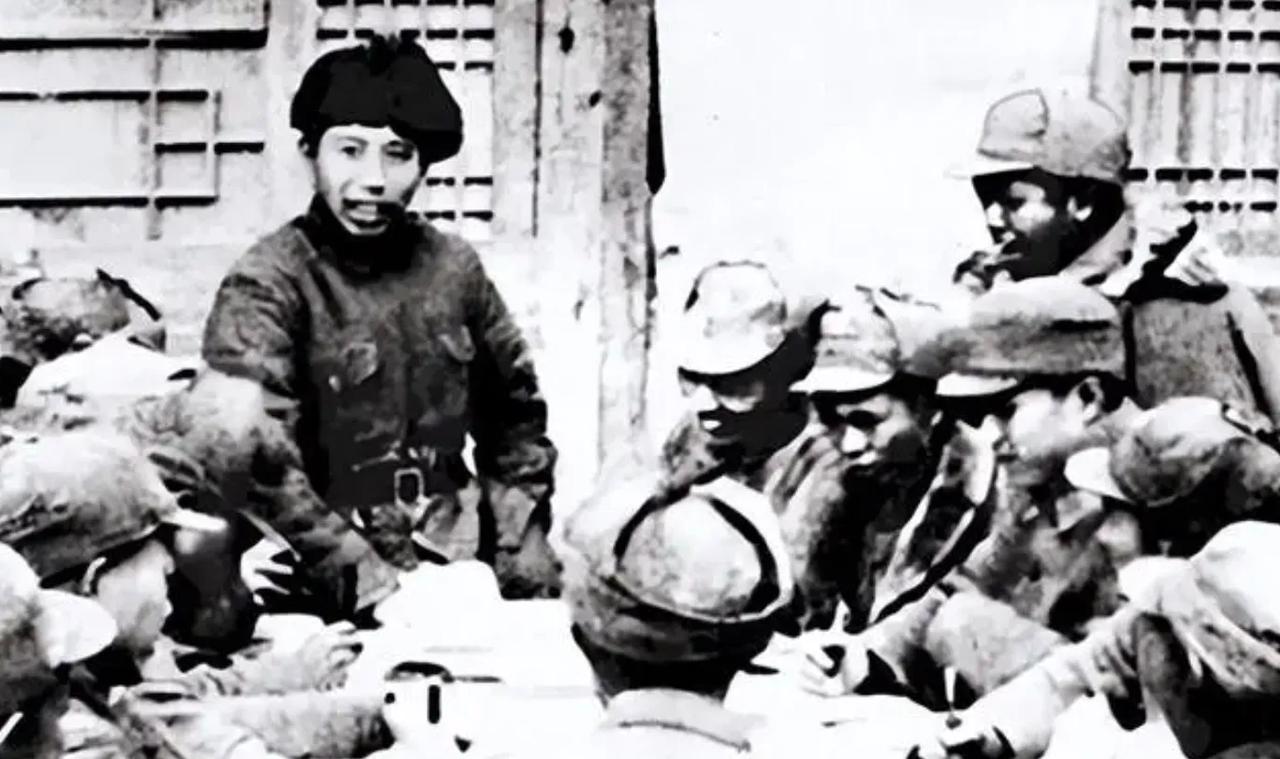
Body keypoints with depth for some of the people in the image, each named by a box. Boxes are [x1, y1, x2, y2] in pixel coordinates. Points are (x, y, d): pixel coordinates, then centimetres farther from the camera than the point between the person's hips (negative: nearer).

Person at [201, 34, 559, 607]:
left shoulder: (453, 267, 8)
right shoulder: (268, 286, -8)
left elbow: (514, 411, 20)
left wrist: (522, 540, 11)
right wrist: (364, 574, -21)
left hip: (459, 560, 4)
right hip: (334, 587, -4)